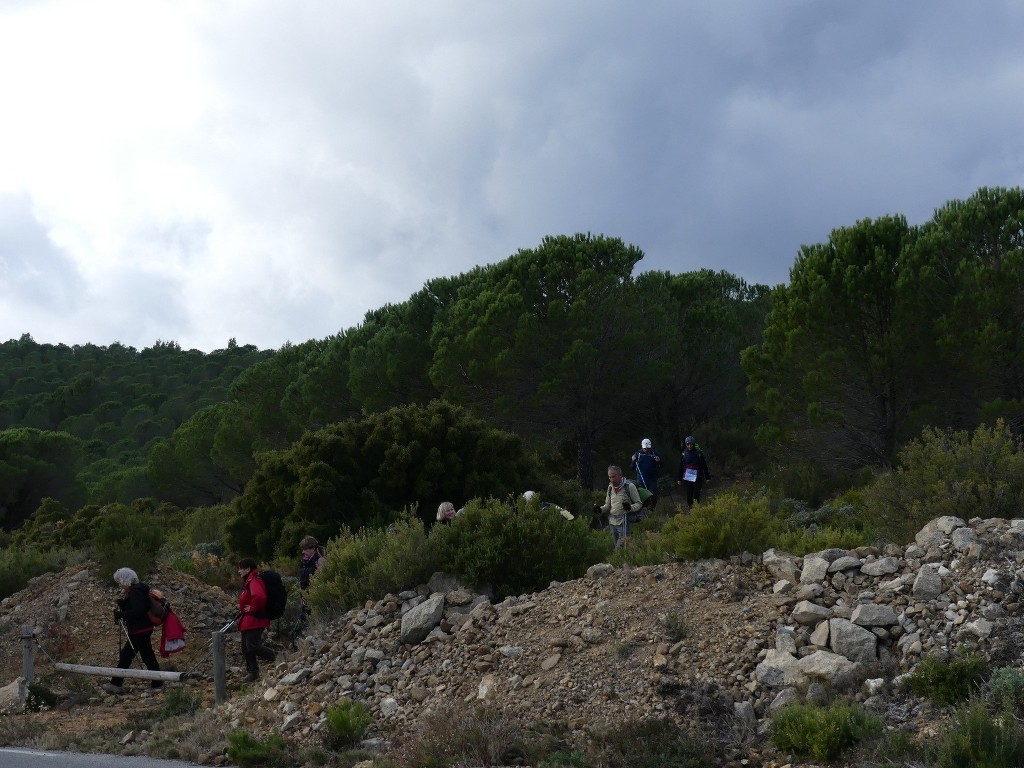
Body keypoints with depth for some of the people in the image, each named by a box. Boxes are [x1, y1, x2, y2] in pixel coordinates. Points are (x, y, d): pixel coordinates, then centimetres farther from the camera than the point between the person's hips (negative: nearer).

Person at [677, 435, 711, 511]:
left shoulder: (699, 452, -4)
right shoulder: (684, 453, 5)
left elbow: (704, 466, 1)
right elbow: (680, 467, 12)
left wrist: (707, 477, 2)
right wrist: (679, 479, 14)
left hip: (697, 478, -2)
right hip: (687, 477, 3)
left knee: (696, 495, -7)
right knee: (689, 495, 3)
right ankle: (689, 508, 12)